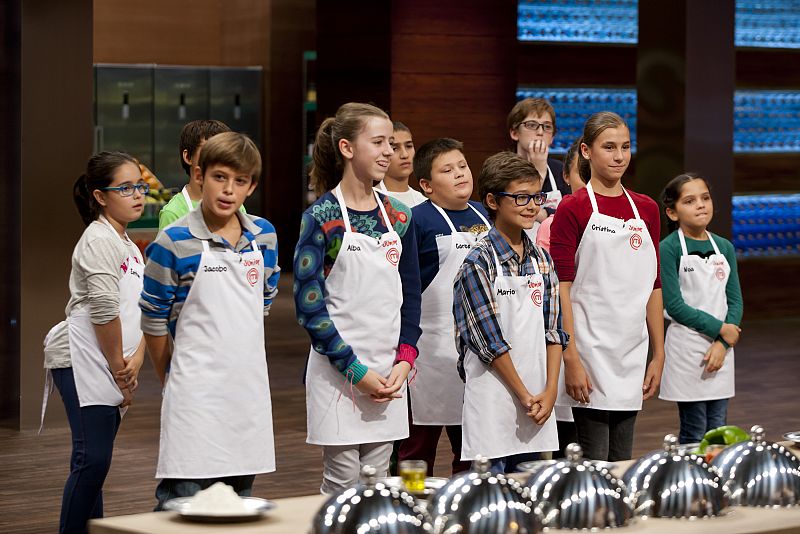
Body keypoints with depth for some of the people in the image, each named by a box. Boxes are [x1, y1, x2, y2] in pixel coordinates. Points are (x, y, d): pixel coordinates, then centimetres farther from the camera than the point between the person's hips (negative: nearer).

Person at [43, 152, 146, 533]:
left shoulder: (129, 247, 20)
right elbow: (104, 310, -17)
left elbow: (143, 311, 16)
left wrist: (136, 359, 0)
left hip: (110, 368, 9)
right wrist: (118, 367, -10)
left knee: (93, 462, 9)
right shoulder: (99, 241, -9)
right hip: (82, 362, -9)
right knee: (93, 459, -14)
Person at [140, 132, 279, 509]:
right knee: (181, 498, -8)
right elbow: (154, 321, -2)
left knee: (239, 496, 13)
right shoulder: (174, 243, -11)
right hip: (196, 391, -5)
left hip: (249, 387, 6)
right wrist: (170, 378, 6)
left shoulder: (264, 237, 5)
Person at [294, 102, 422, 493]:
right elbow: (309, 306, -11)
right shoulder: (322, 217, -8)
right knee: (343, 484, -2)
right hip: (337, 372, -5)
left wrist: (404, 361, -1)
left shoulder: (398, 216, 9)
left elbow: (410, 297, 14)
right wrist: (356, 370, -14)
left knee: (377, 483, 8)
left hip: (389, 376, 5)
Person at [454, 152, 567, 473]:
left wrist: (550, 391, -1)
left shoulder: (542, 260, 10)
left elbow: (553, 329, 9)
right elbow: (489, 339, -11)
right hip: (494, 396, -6)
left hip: (537, 400, 6)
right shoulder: (479, 262, -8)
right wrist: (524, 395, -10)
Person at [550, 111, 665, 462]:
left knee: (622, 460, 9)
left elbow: (653, 286, 13)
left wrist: (659, 354, 9)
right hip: (590, 350, -5)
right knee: (594, 461, -4)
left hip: (631, 352, 5)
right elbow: (562, 287, -9)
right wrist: (571, 359, -15)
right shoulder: (573, 209, -5)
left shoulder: (646, 209, 11)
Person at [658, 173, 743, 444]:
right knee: (693, 434, -1)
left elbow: (735, 300, 5)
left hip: (721, 350, 5)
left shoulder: (725, 247, 8)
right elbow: (675, 306, -13)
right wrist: (721, 328, -13)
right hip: (686, 349, -5)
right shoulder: (669, 248, -8)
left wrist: (722, 344, -8)